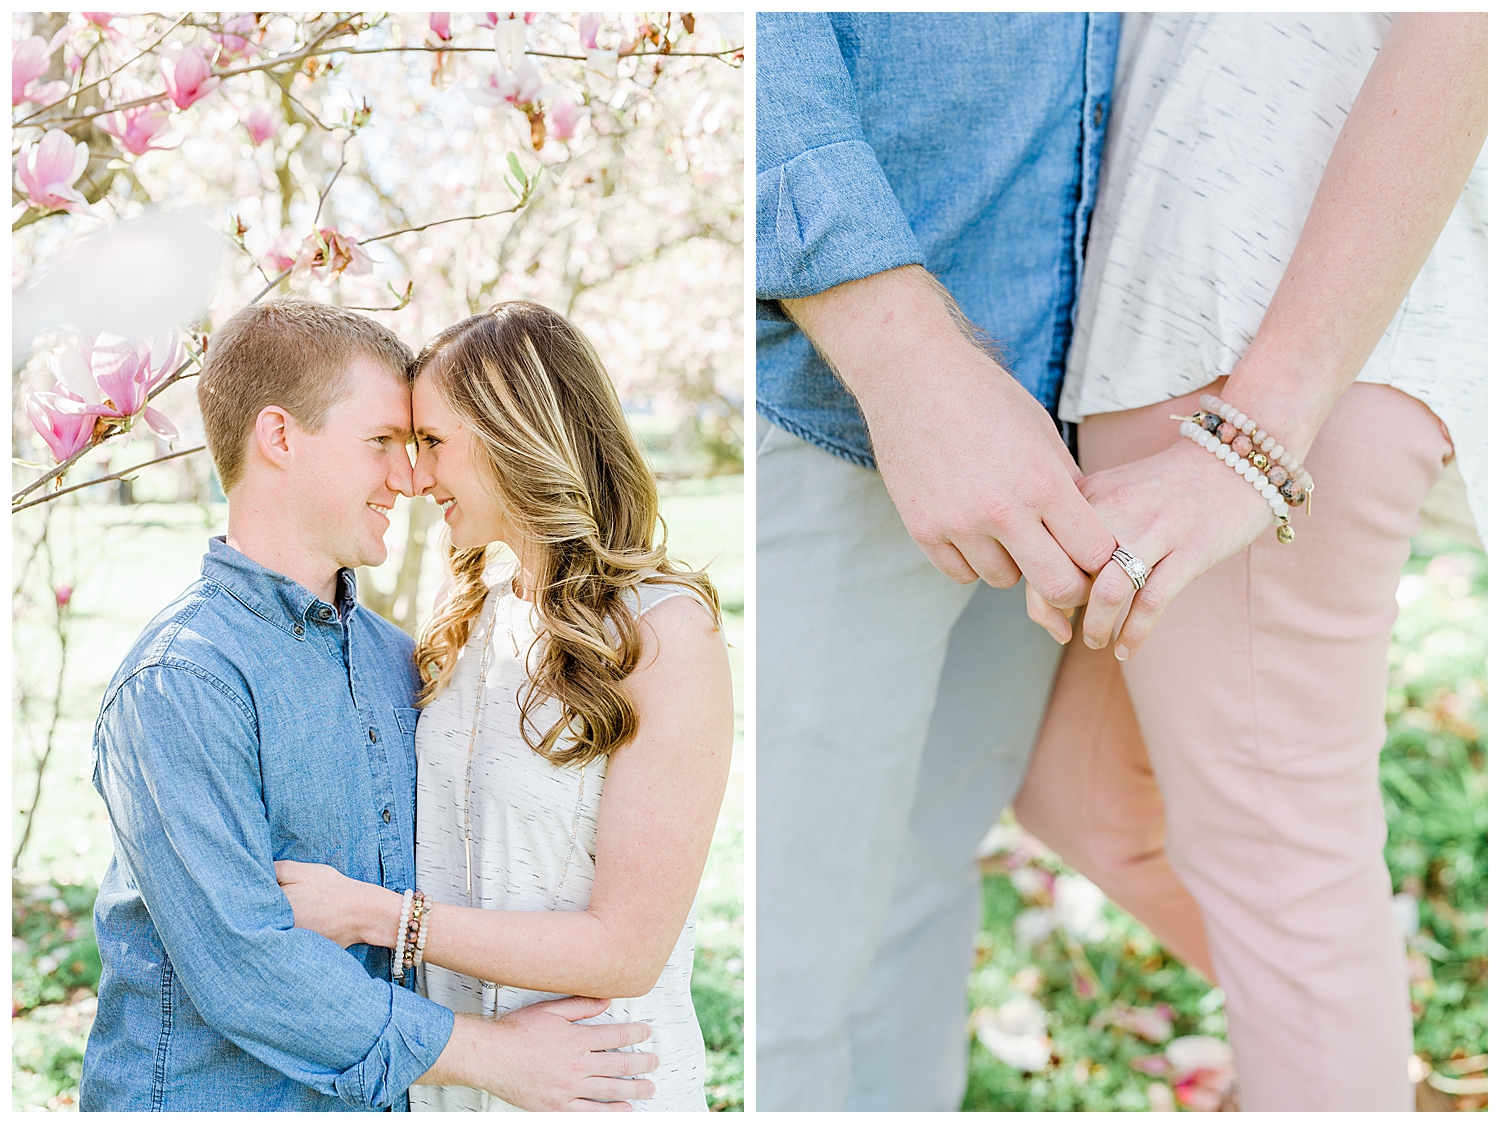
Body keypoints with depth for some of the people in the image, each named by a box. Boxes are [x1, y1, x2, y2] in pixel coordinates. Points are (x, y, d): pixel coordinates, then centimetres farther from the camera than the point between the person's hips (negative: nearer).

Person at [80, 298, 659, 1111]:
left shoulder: (392, 656, 4)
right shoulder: (181, 683, -20)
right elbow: (242, 967, -25)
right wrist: (490, 1054, -19)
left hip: (375, 1099, 7)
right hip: (207, 1099, -7)